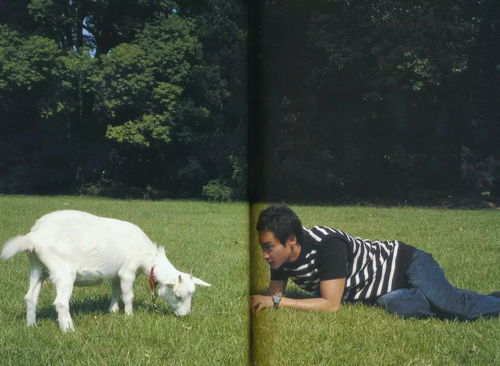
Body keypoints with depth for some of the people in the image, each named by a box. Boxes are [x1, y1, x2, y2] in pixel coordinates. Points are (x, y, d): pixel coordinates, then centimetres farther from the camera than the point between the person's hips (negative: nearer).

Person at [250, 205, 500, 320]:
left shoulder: (327, 245, -34)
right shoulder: (282, 257, -8)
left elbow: (331, 305, -33)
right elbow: (275, 296, 5)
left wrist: (277, 302, -32)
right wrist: (258, 302, -18)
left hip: (404, 262, -7)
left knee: (452, 303, -26)